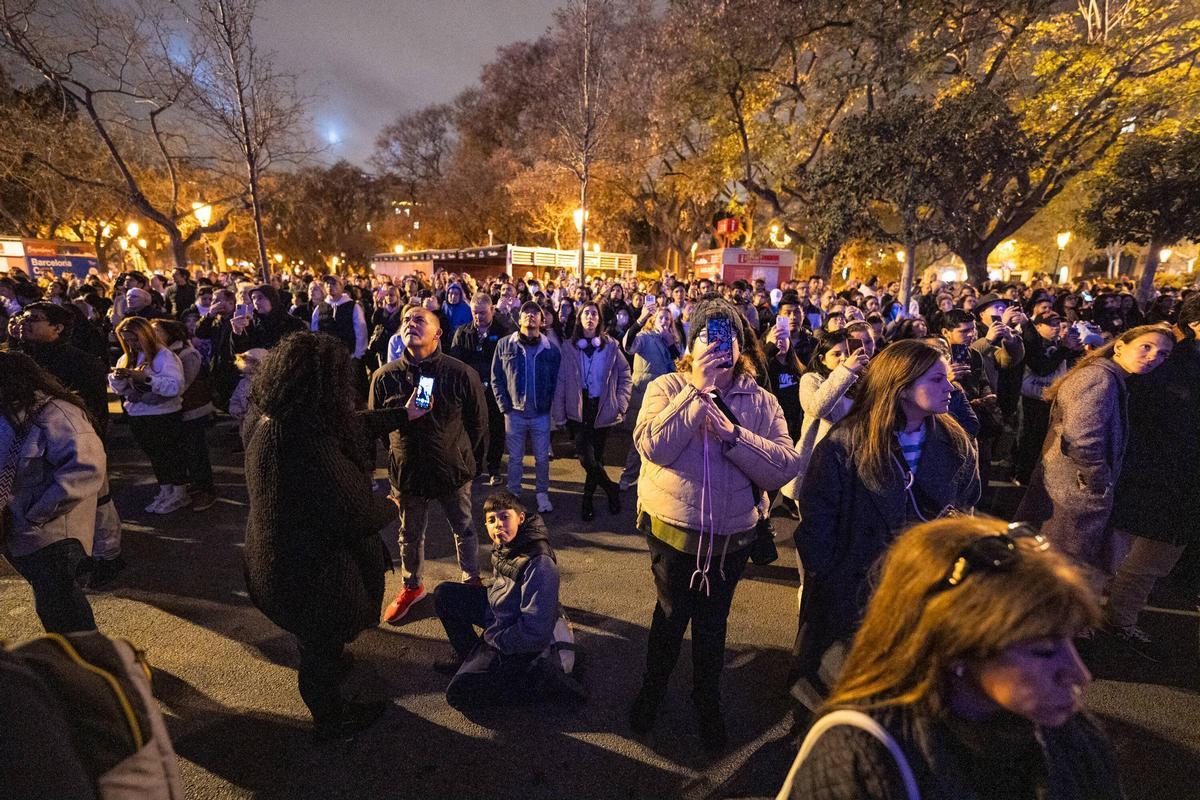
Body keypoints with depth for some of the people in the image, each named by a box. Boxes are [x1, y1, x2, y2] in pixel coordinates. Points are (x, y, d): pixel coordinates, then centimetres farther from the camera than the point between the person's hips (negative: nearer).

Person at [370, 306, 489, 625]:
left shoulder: (461, 373, -15)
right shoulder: (384, 376, -9)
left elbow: (479, 422, -4)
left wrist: (468, 461, 3)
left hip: (454, 470, -1)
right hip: (407, 471, 2)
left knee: (464, 530, 18)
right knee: (410, 535, 20)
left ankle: (472, 584, 42)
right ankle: (411, 587, 46)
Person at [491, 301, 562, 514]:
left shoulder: (551, 348, -1)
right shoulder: (505, 345, -1)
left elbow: (557, 381, 3)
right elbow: (496, 378, 2)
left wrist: (552, 405, -4)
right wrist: (504, 406, -4)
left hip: (542, 414, 0)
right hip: (515, 413, 0)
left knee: (542, 458, 11)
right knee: (515, 458, 12)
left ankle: (542, 493, 29)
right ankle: (513, 494, 27)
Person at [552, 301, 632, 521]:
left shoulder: (610, 345, 3)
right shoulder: (568, 346, 2)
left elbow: (626, 376, 6)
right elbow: (561, 381, 0)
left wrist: (620, 404, -3)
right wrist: (558, 413, -4)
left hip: (602, 409, 1)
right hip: (577, 410, -1)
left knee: (596, 457, 6)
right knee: (586, 457, -10)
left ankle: (587, 501, 25)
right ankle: (611, 489, 16)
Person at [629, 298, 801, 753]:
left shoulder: (760, 401, -4)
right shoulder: (668, 388, -8)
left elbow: (785, 467, -15)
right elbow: (653, 446, -26)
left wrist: (731, 433, -26)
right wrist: (699, 389, -25)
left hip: (732, 536, 2)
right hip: (673, 529, -1)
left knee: (713, 622, 20)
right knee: (671, 615, 18)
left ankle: (708, 701, 46)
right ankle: (652, 688, 46)